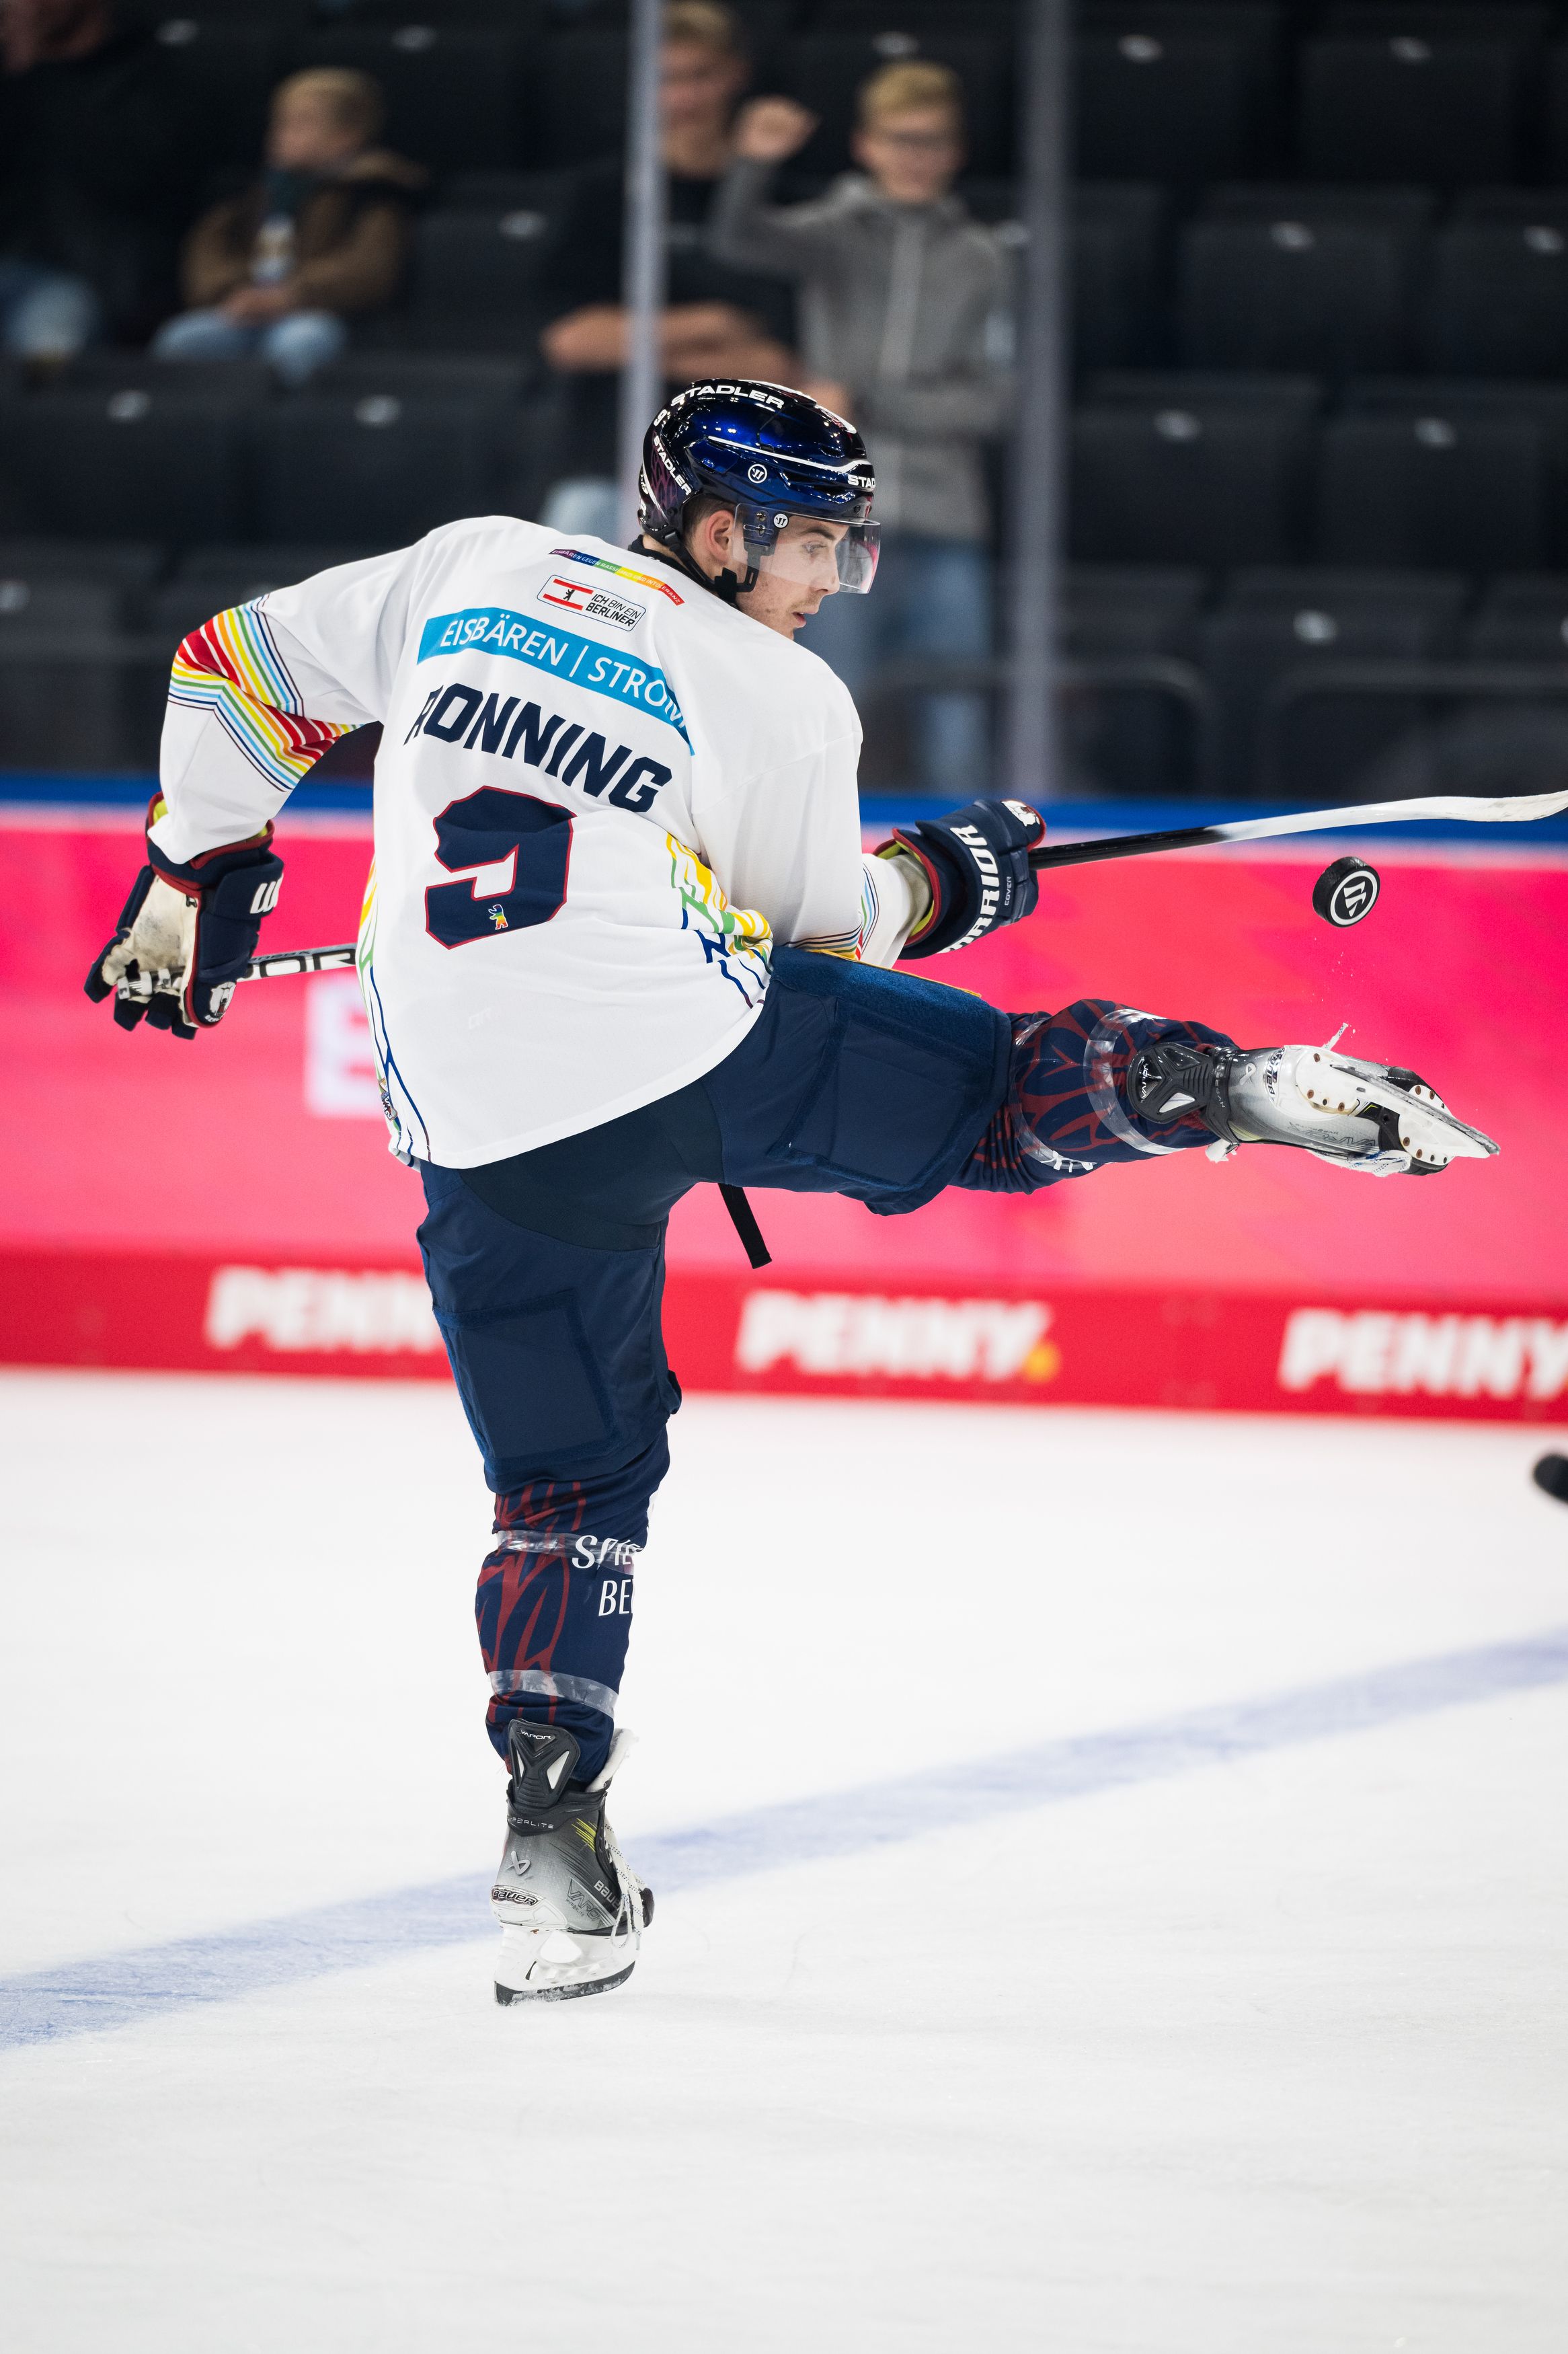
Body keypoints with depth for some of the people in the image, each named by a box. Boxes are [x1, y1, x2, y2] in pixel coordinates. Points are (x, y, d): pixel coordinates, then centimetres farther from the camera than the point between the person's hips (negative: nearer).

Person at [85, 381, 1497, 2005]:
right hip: (696, 1035, -4)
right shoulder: (779, 699, 3)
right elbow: (822, 930, 12)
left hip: (487, 1133, 4)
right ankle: (1232, 1089, -13)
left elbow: (241, 667, 19)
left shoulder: (469, 572, 13)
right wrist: (952, 876, 30)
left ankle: (552, 1829, 7)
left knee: (567, 1474, 14)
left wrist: (198, 878, 29)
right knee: (1016, 1088, 10)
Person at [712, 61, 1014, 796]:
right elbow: (739, 240, -14)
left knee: (956, 751, 0)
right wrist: (754, 164, -33)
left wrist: (865, 404, -7)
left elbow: (991, 401, 2)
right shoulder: (834, 232, 5)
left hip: (947, 538, 1)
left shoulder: (980, 258, 8)